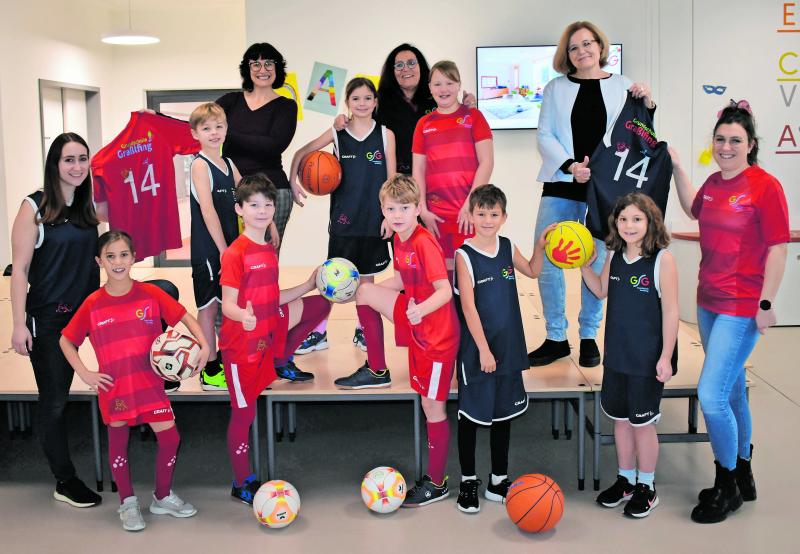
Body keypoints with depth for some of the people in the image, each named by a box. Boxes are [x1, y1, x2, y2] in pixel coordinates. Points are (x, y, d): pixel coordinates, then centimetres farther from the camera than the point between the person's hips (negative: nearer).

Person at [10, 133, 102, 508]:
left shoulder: (89, 207, 5)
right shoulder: (35, 208, -11)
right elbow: (19, 269, -13)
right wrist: (18, 324, -18)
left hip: (88, 309, 6)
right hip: (48, 318, -5)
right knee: (54, 401, 3)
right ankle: (65, 481, 16)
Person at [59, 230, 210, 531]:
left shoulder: (150, 293, -5)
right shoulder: (93, 303, -4)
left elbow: (185, 317, 1)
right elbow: (66, 341, 5)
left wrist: (204, 345, -14)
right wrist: (85, 374, -5)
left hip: (149, 382, 0)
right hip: (113, 386, 0)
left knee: (170, 438, -2)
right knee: (118, 442, 10)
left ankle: (162, 497, 21)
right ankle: (127, 502, 28)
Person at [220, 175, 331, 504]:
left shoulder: (270, 250, 8)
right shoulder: (235, 254, -17)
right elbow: (228, 306, -21)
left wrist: (309, 284, 14)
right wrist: (243, 316, -42)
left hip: (268, 334, 7)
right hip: (241, 344, -7)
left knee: (319, 304, 6)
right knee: (244, 413, 2)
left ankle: (282, 362, 14)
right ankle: (242, 485, 18)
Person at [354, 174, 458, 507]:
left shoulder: (424, 243, -23)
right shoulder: (399, 240, 3)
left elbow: (445, 291, -28)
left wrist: (421, 309, -46)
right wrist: (361, 290, 18)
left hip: (436, 335, -8)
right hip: (417, 326, 8)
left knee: (432, 407, -1)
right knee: (365, 291, 12)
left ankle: (436, 484, 14)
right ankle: (377, 369, 22)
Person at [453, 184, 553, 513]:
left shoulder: (507, 248, 4)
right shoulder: (464, 255, -12)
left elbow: (532, 271, 23)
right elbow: (468, 307, -17)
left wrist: (541, 245, 5)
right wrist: (483, 349, -20)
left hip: (508, 348, 6)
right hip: (475, 350, -6)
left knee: (503, 413, 14)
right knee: (471, 415, 6)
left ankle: (498, 481, 28)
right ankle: (468, 481, 22)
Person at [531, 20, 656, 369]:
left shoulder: (622, 86, 9)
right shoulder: (556, 88, 10)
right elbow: (545, 136, 3)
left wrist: (647, 104, -8)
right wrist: (570, 165, -13)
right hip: (560, 185, 1)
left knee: (596, 263, 4)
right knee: (546, 261, -3)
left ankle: (589, 337, 18)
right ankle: (556, 339, 11)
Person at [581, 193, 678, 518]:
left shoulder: (662, 260, -15)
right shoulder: (614, 256, 2)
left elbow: (670, 311, -14)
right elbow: (601, 291, 19)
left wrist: (666, 357, -16)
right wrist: (584, 266, 4)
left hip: (648, 357, -6)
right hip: (617, 354, 6)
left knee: (642, 422, 7)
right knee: (620, 418, 16)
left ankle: (646, 487, 25)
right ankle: (625, 480, 33)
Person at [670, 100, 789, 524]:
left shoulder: (764, 186, -13)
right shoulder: (714, 183, 8)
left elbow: (777, 249, -13)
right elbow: (693, 210, 29)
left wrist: (766, 304, -15)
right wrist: (676, 168, 22)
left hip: (741, 309, -8)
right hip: (709, 302, 8)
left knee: (710, 395, -11)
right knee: (732, 391, 18)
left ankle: (726, 487, 11)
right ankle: (742, 478, 34)